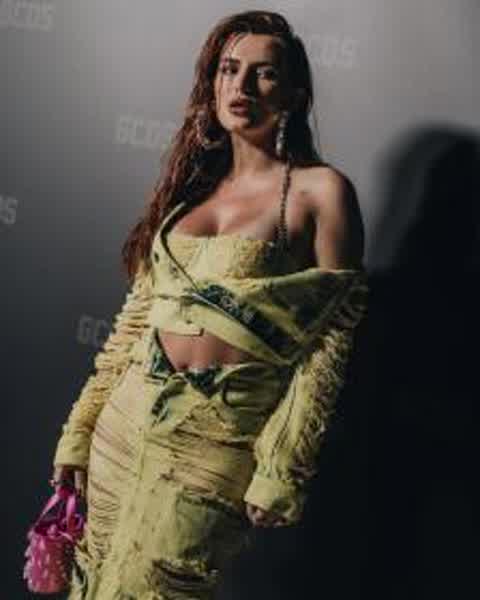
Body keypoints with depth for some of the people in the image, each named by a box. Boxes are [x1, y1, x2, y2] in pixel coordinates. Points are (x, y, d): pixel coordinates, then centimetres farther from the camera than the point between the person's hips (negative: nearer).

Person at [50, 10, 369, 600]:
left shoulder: (321, 191, -5)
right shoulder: (191, 187, 12)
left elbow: (329, 342, -8)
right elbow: (135, 319, 14)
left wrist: (282, 472, -12)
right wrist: (79, 430, 11)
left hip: (218, 442, -5)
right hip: (127, 418, 6)